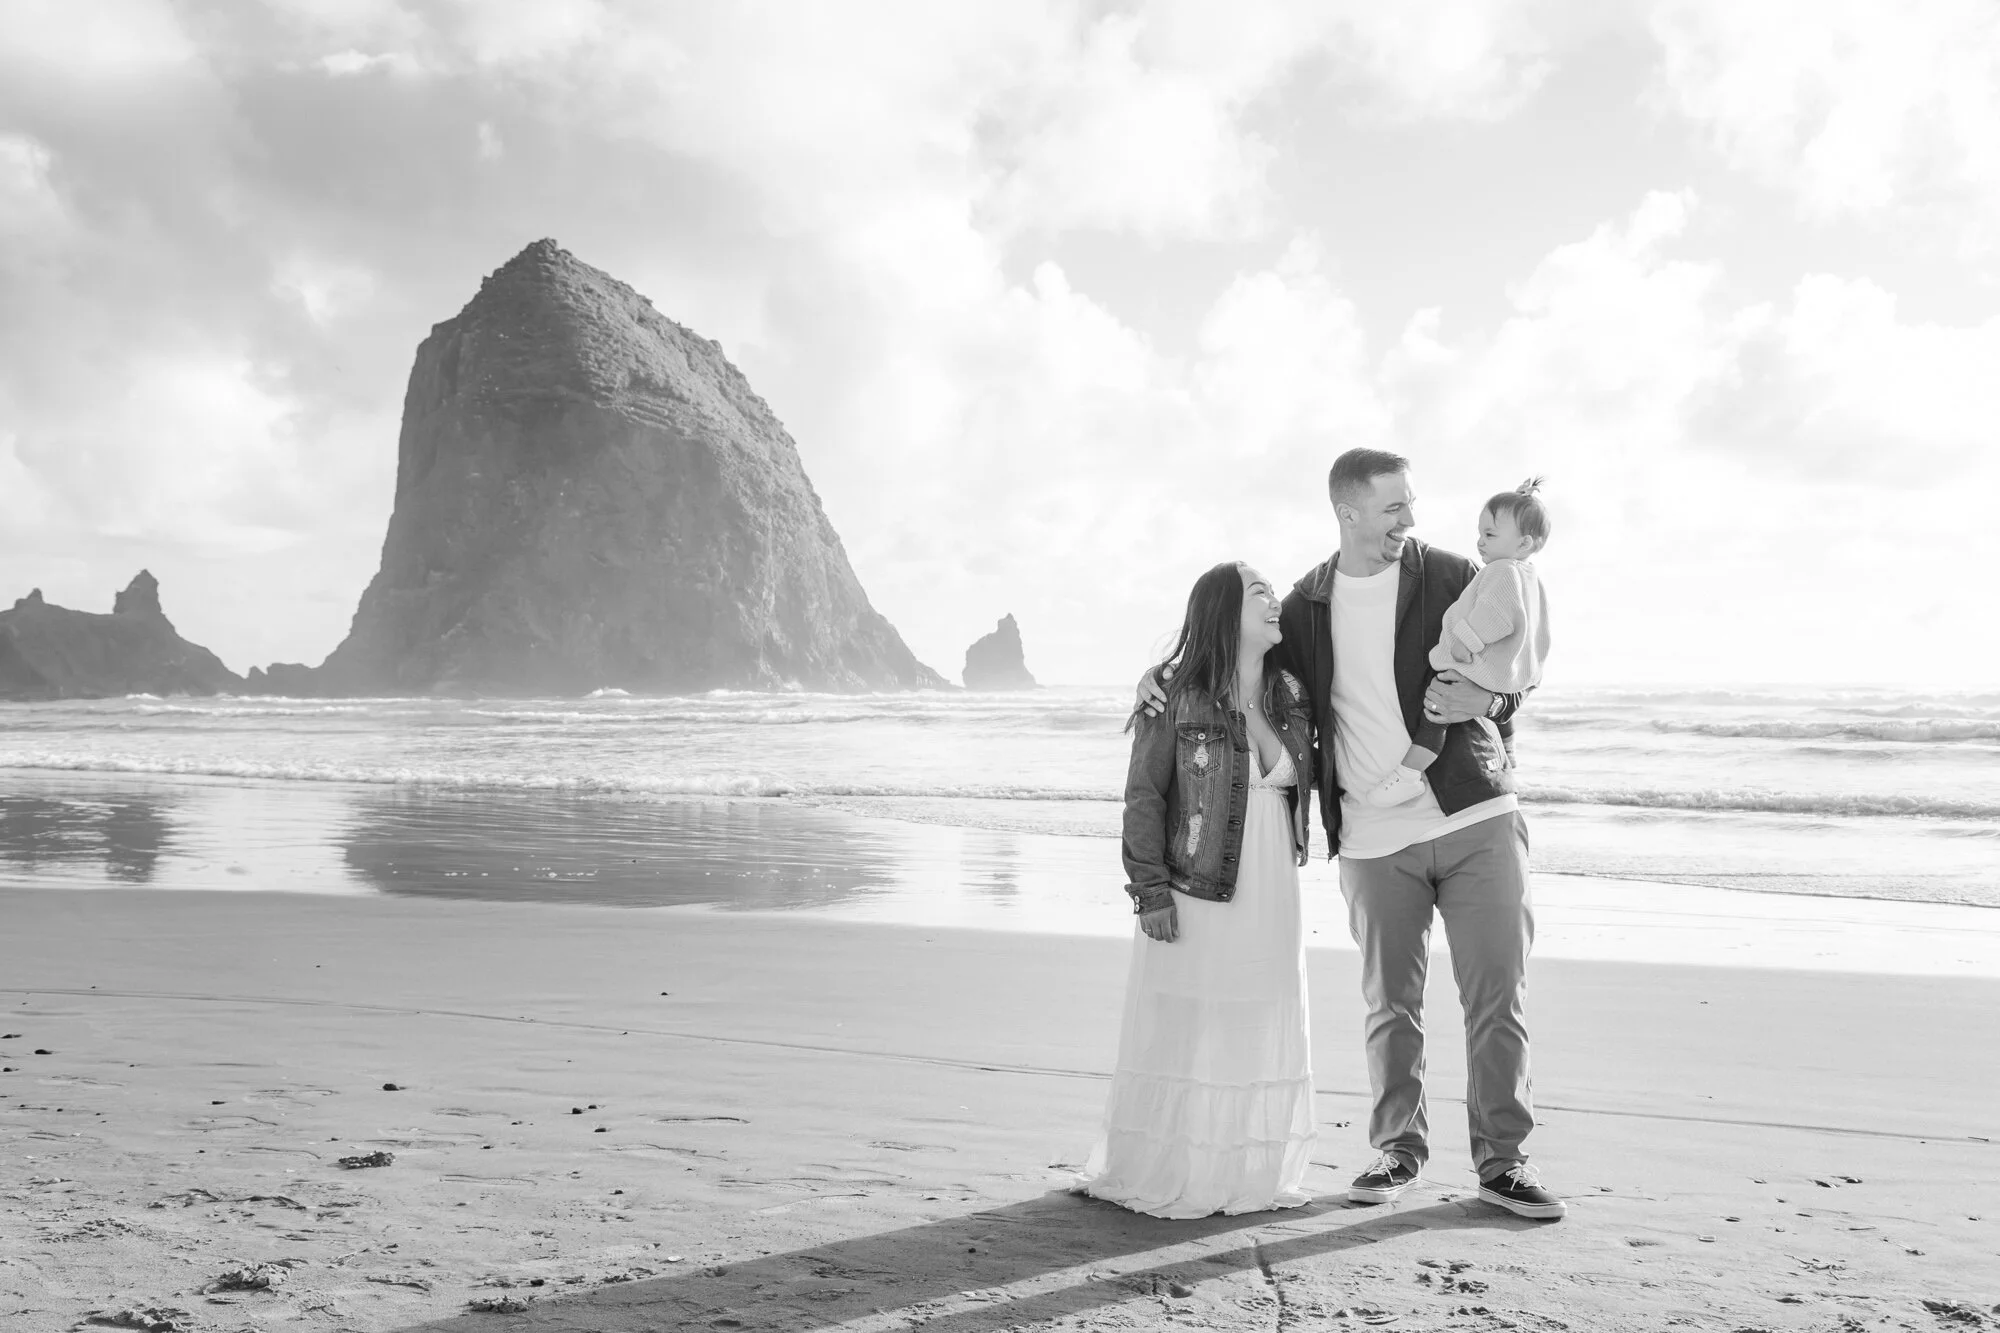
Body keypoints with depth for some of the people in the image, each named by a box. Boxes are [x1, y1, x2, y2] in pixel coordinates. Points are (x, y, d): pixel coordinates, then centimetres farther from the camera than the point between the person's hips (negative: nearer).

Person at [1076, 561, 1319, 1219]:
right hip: (1194, 895, -5)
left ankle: (1251, 1176, 21)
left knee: (1262, 1036, 9)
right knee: (1182, 1035, 1)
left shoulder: (1291, 696, 9)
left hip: (1270, 896, 5)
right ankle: (1164, 1178, 13)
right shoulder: (1178, 698, -7)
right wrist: (1152, 891, -11)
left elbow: (1299, 779, 13)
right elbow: (1144, 799, -6)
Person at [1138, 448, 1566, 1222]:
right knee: (1390, 1004, 9)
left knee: (1497, 993, 1)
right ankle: (1398, 1149, 25)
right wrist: (1166, 675, 2)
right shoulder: (1306, 605, 4)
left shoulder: (1453, 579, 1)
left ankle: (1502, 1158, 14)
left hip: (1474, 817, 0)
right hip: (1373, 840, 1)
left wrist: (1483, 700, -14)